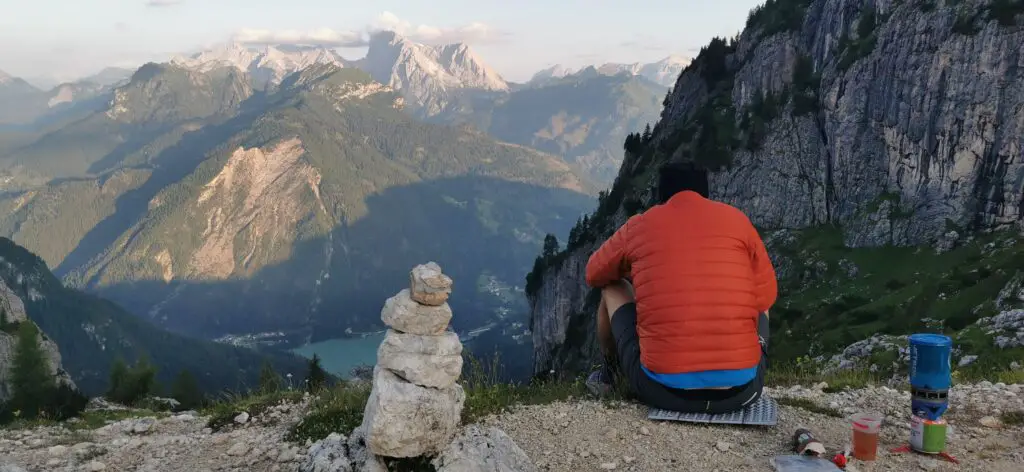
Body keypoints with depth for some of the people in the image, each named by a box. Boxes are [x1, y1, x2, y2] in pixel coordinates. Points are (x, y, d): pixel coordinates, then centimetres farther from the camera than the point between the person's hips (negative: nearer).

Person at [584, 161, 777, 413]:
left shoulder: (639, 225, 4)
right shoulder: (736, 219, 5)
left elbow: (594, 275, 21)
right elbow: (766, 297, 11)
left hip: (662, 390, -1)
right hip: (741, 389, 1)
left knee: (612, 288, 25)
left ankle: (608, 374, 40)